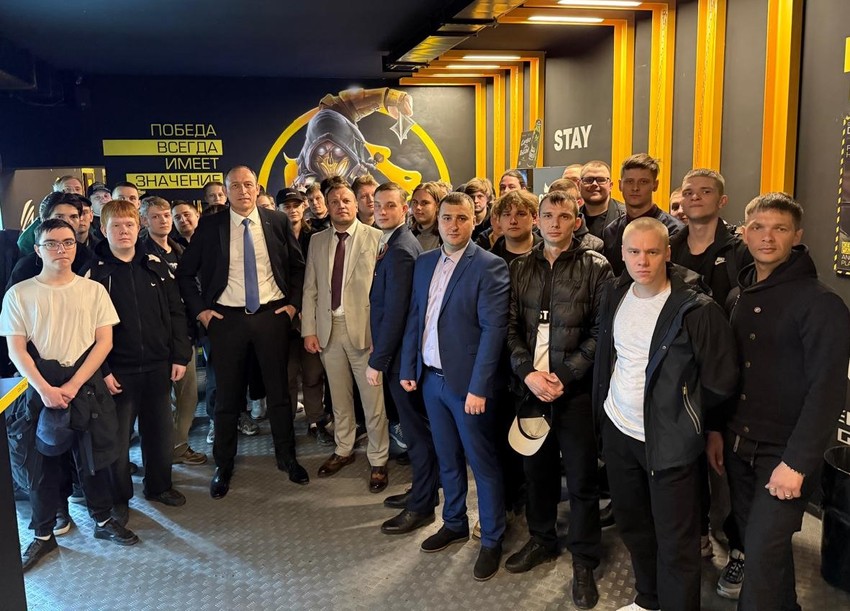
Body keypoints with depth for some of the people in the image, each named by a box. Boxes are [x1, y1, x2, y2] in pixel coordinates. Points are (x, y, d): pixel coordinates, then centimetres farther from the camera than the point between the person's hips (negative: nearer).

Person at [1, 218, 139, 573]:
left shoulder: (93, 290, 1)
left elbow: (104, 341, -3)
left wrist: (72, 386, -11)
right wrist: (44, 389, -15)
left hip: (87, 385, 1)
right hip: (40, 388, 0)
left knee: (94, 457, 9)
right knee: (40, 462, 7)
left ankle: (103, 521, 28)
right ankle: (43, 534, 24)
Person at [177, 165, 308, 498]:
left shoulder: (278, 221, 1)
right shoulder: (210, 226, -2)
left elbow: (298, 265, 10)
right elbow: (185, 272, 5)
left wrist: (294, 303, 3)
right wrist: (200, 310, -2)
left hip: (272, 315, 1)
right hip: (227, 318, 0)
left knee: (279, 390, 10)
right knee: (227, 395, 7)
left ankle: (287, 457, 26)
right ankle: (223, 466, 22)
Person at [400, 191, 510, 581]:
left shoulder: (489, 266, -11)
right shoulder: (424, 263, 9)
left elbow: (493, 329, -16)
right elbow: (414, 318, 12)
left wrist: (478, 387, -19)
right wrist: (407, 368, 8)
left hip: (466, 382, -6)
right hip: (431, 378, 6)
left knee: (482, 463, 6)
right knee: (447, 458, 19)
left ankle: (492, 540, 21)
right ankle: (454, 524, 36)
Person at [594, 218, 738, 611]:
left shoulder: (696, 309, -17)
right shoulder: (615, 295, 1)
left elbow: (721, 382, -11)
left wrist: (683, 416, -2)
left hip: (668, 441, -6)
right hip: (617, 431, 6)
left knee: (676, 543, 3)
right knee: (632, 526, 21)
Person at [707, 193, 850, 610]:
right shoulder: (738, 297, 7)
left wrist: (797, 463, -20)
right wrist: (717, 430, 8)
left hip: (784, 452, -6)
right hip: (739, 446, 6)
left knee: (762, 556, -5)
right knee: (758, 543, 17)